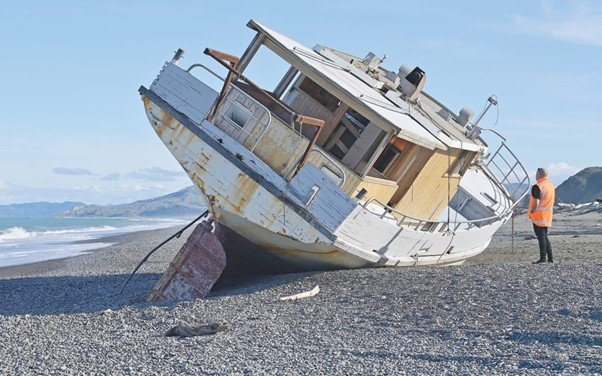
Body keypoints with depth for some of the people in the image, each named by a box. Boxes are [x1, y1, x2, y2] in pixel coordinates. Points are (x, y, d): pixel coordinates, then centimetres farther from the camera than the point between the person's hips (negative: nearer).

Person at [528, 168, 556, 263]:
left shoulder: (537, 186, -15)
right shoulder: (551, 186, 12)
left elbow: (536, 202, -21)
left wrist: (531, 212, -8)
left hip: (539, 216, -8)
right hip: (548, 215, 8)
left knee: (541, 237, -6)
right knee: (544, 236, 15)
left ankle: (543, 258, -6)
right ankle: (550, 258, 14)